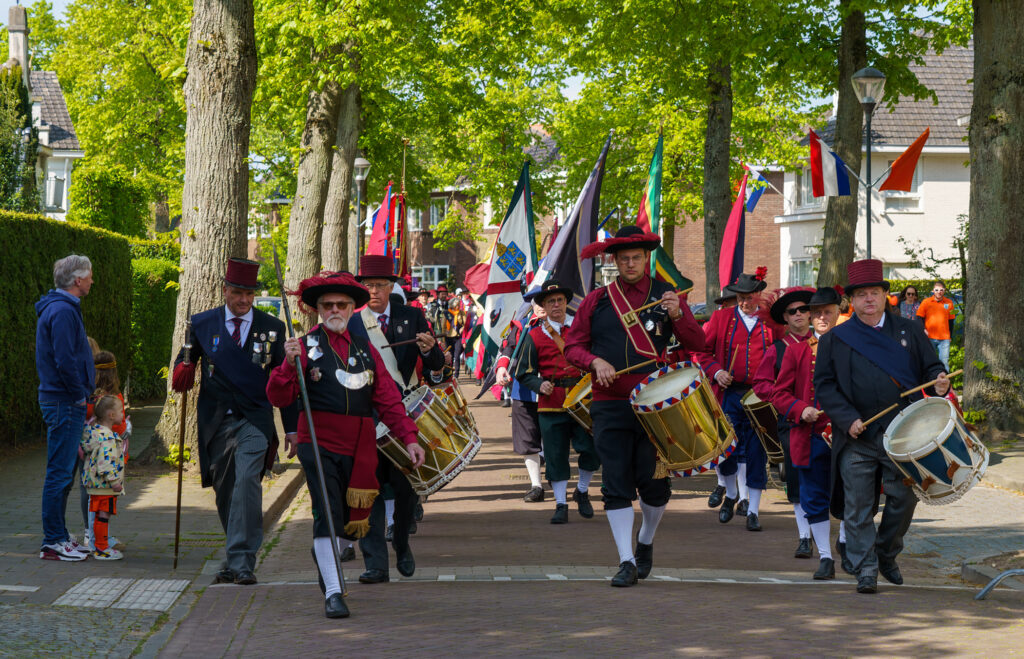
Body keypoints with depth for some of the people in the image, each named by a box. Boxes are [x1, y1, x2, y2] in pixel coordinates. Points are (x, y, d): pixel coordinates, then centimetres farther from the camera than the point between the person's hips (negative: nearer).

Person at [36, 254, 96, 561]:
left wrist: (82, 393, 16)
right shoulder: (63, 311, -17)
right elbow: (65, 362, -24)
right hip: (65, 402, -11)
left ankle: (59, 536, 21)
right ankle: (53, 542, -4)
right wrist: (80, 395, -14)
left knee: (64, 471, 15)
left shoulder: (61, 308, 17)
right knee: (60, 473, -7)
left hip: (64, 401, 11)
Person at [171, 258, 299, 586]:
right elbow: (185, 361, 17)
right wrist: (183, 373, -9)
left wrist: (292, 427, 7)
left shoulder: (272, 328, 5)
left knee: (247, 481, -20)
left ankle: (241, 561, -20)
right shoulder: (202, 324, 6)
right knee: (224, 490, 8)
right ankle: (236, 557, 26)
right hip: (215, 421, 2)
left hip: (254, 420, -2)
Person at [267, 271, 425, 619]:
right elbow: (279, 398, -7)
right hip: (319, 444, -4)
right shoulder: (306, 346, 2)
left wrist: (409, 438, 2)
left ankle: (323, 562, 36)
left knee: (349, 518, 10)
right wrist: (289, 364, -24)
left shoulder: (365, 349, 15)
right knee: (328, 514, -13)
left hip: (359, 451, 4)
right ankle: (332, 593, -12)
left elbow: (389, 400, 12)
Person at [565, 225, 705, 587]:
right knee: (616, 485, -3)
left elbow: (697, 344, 1)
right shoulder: (597, 300, 7)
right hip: (610, 405, 1)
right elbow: (573, 346, 11)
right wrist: (595, 361, -9)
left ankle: (646, 540, 29)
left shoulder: (666, 296, 5)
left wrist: (677, 316, -17)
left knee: (654, 482, 2)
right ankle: (626, 562, 1)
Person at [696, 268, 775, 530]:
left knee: (756, 454, -1)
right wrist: (716, 371, -8)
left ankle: (752, 511, 5)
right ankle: (730, 494, 29)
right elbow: (702, 349, 9)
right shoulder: (721, 317, 6)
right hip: (729, 393, 1)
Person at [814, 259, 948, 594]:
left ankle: (887, 554, 27)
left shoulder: (909, 331, 12)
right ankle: (865, 569, 6)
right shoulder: (835, 340, 7)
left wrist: (939, 381, -13)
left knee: (904, 497, 5)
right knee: (858, 506, -3)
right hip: (857, 439, -1)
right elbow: (824, 386, 3)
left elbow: (930, 366, 12)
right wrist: (847, 419, -11)